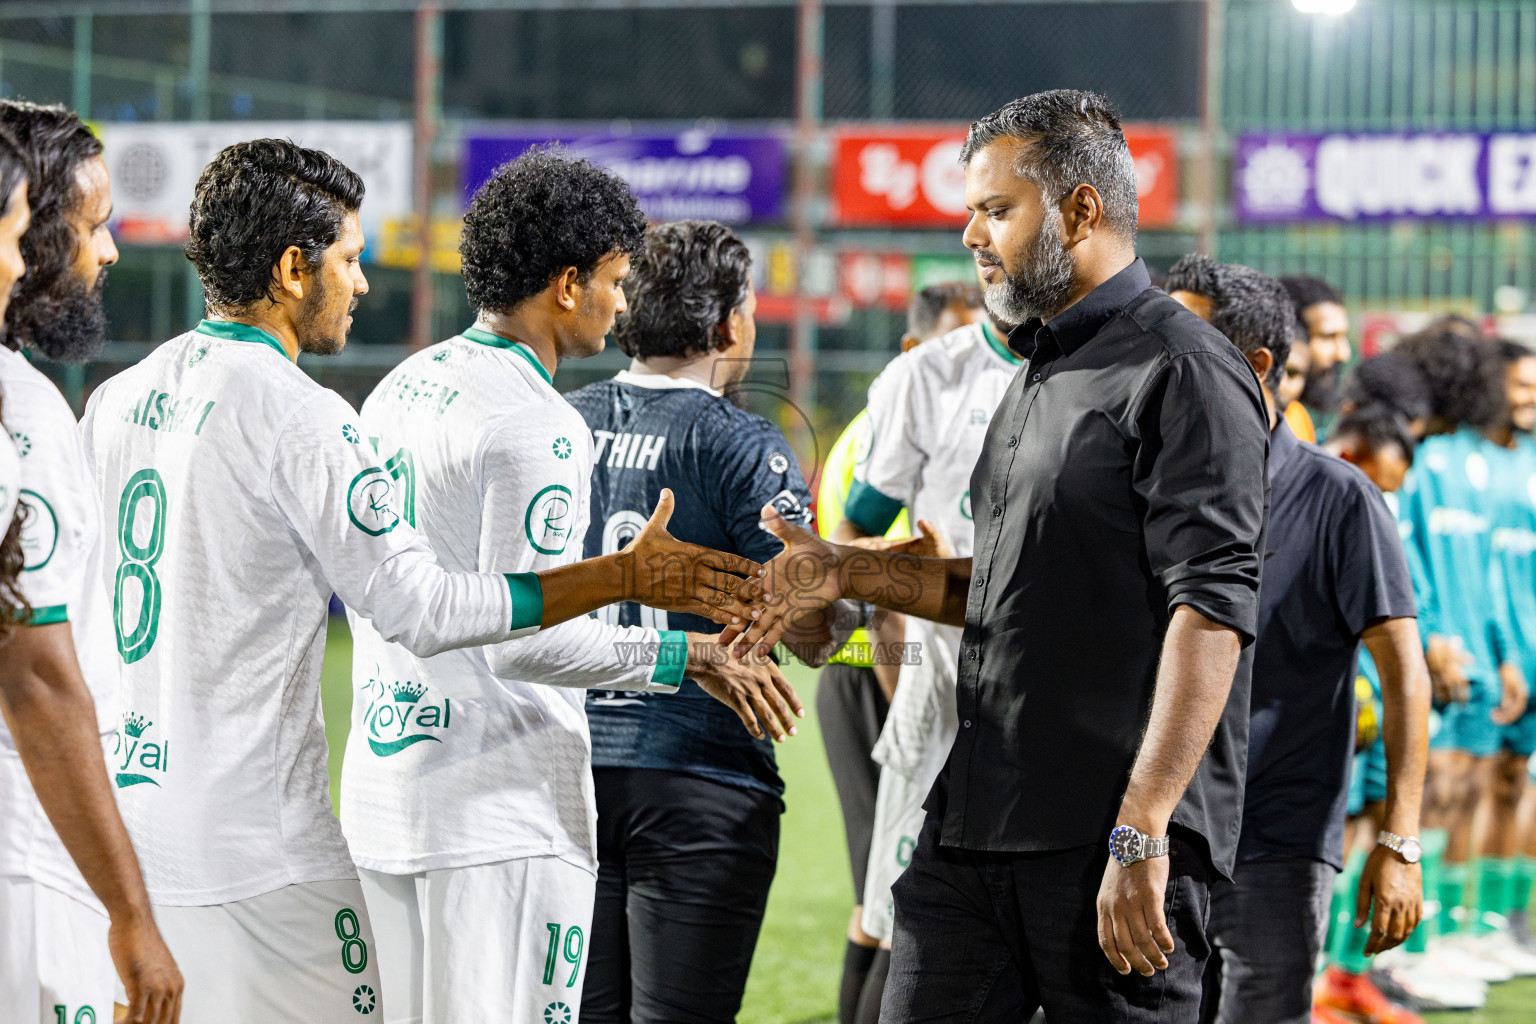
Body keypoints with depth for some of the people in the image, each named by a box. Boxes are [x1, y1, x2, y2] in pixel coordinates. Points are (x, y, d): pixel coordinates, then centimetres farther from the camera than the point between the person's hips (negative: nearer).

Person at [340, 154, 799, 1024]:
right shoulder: (535, 424, -16)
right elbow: (524, 638, -21)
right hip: (500, 818, -9)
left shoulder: (397, 392, 13)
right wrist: (685, 654, -14)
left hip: (384, 790, 9)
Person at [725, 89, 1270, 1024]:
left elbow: (1212, 611, -18)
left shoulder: (1183, 372, -10)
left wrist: (1141, 832, -24)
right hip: (974, 824, 8)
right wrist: (842, 572, 17)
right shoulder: (1037, 377, 20)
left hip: (1105, 843, -8)